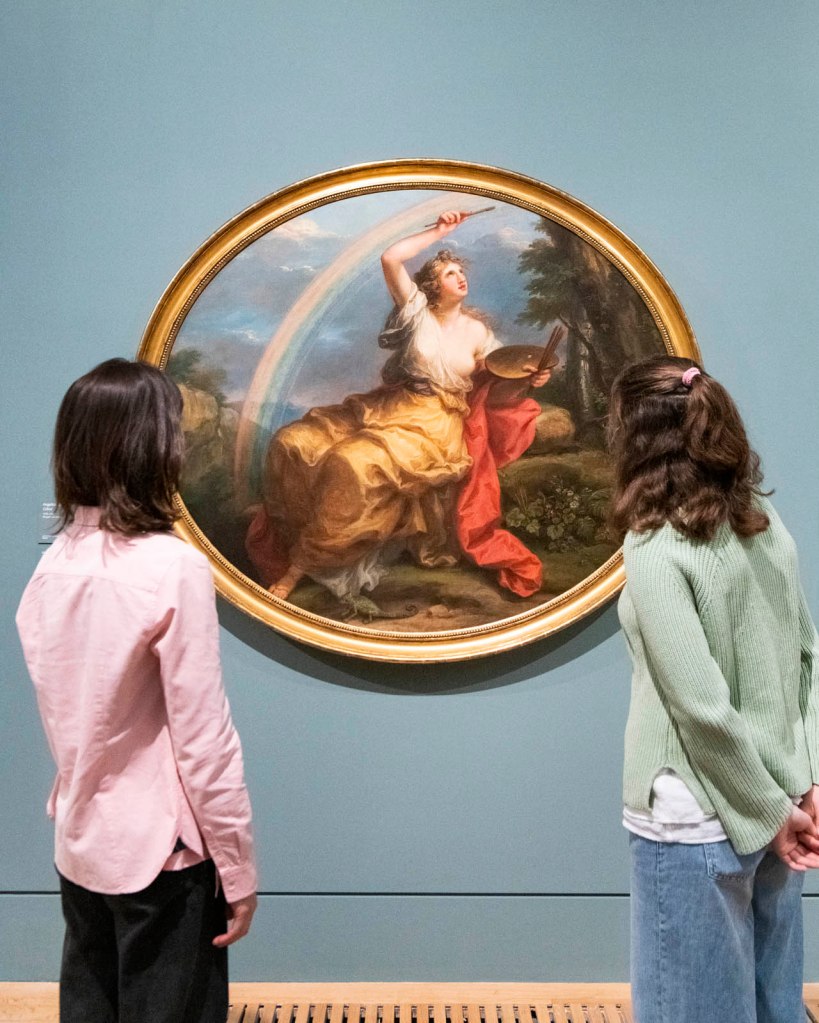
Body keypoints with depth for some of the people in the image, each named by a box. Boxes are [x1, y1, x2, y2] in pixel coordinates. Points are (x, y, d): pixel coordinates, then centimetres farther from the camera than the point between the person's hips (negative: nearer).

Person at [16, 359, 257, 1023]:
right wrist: (238, 866, -9)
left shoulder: (53, 566, -2)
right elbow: (202, 736, -18)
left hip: (80, 843, 6)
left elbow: (63, 713, 5)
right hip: (161, 851, -6)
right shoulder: (173, 566, -20)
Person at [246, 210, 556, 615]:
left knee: (354, 464, -33)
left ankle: (301, 565, -25)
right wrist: (437, 232, 1)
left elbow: (494, 389, 8)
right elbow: (390, 258, -6)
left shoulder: (477, 331, 10)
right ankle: (289, 539, -9)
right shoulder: (418, 311, 7)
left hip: (437, 425, -3)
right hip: (388, 408, 3)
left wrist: (528, 379, -11)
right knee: (293, 443, -18)